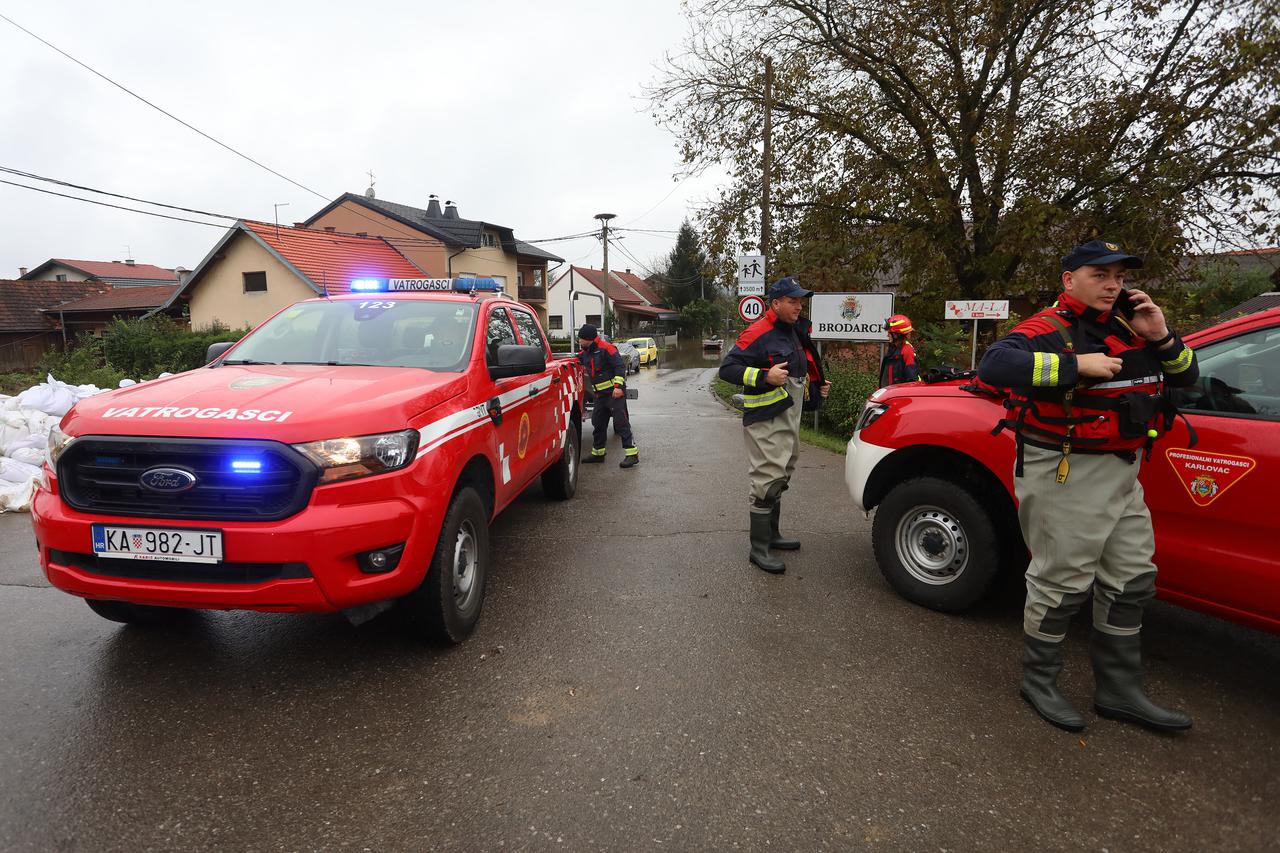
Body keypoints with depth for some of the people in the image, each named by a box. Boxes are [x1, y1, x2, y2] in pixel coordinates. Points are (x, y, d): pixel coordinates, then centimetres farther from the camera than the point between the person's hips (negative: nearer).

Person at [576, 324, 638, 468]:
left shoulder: (606, 348, -13)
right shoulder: (583, 353, 12)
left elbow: (620, 366, -17)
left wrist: (618, 386, -23)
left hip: (614, 393, -9)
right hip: (600, 394, 9)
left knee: (621, 422, -12)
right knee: (598, 423, 13)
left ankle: (632, 454, -11)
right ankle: (598, 453, 25)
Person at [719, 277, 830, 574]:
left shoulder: (794, 333, 16)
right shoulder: (757, 334, -15)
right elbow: (727, 368, -20)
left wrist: (816, 386, 17)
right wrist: (764, 376, -28)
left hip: (789, 420, 10)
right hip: (766, 422, -10)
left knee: (780, 479, 18)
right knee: (767, 480, -11)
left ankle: (771, 534, 33)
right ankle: (759, 549, -4)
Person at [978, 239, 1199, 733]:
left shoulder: (1128, 327, 12)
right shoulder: (1048, 329, -12)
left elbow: (1185, 377, 18)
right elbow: (993, 365, -31)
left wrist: (1160, 338, -1)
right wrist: (1076, 366, -30)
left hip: (1122, 474, 9)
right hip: (1065, 475, -8)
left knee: (1131, 583, 14)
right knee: (1062, 584, -1)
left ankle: (1119, 691, 29)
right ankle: (1039, 681, 20)